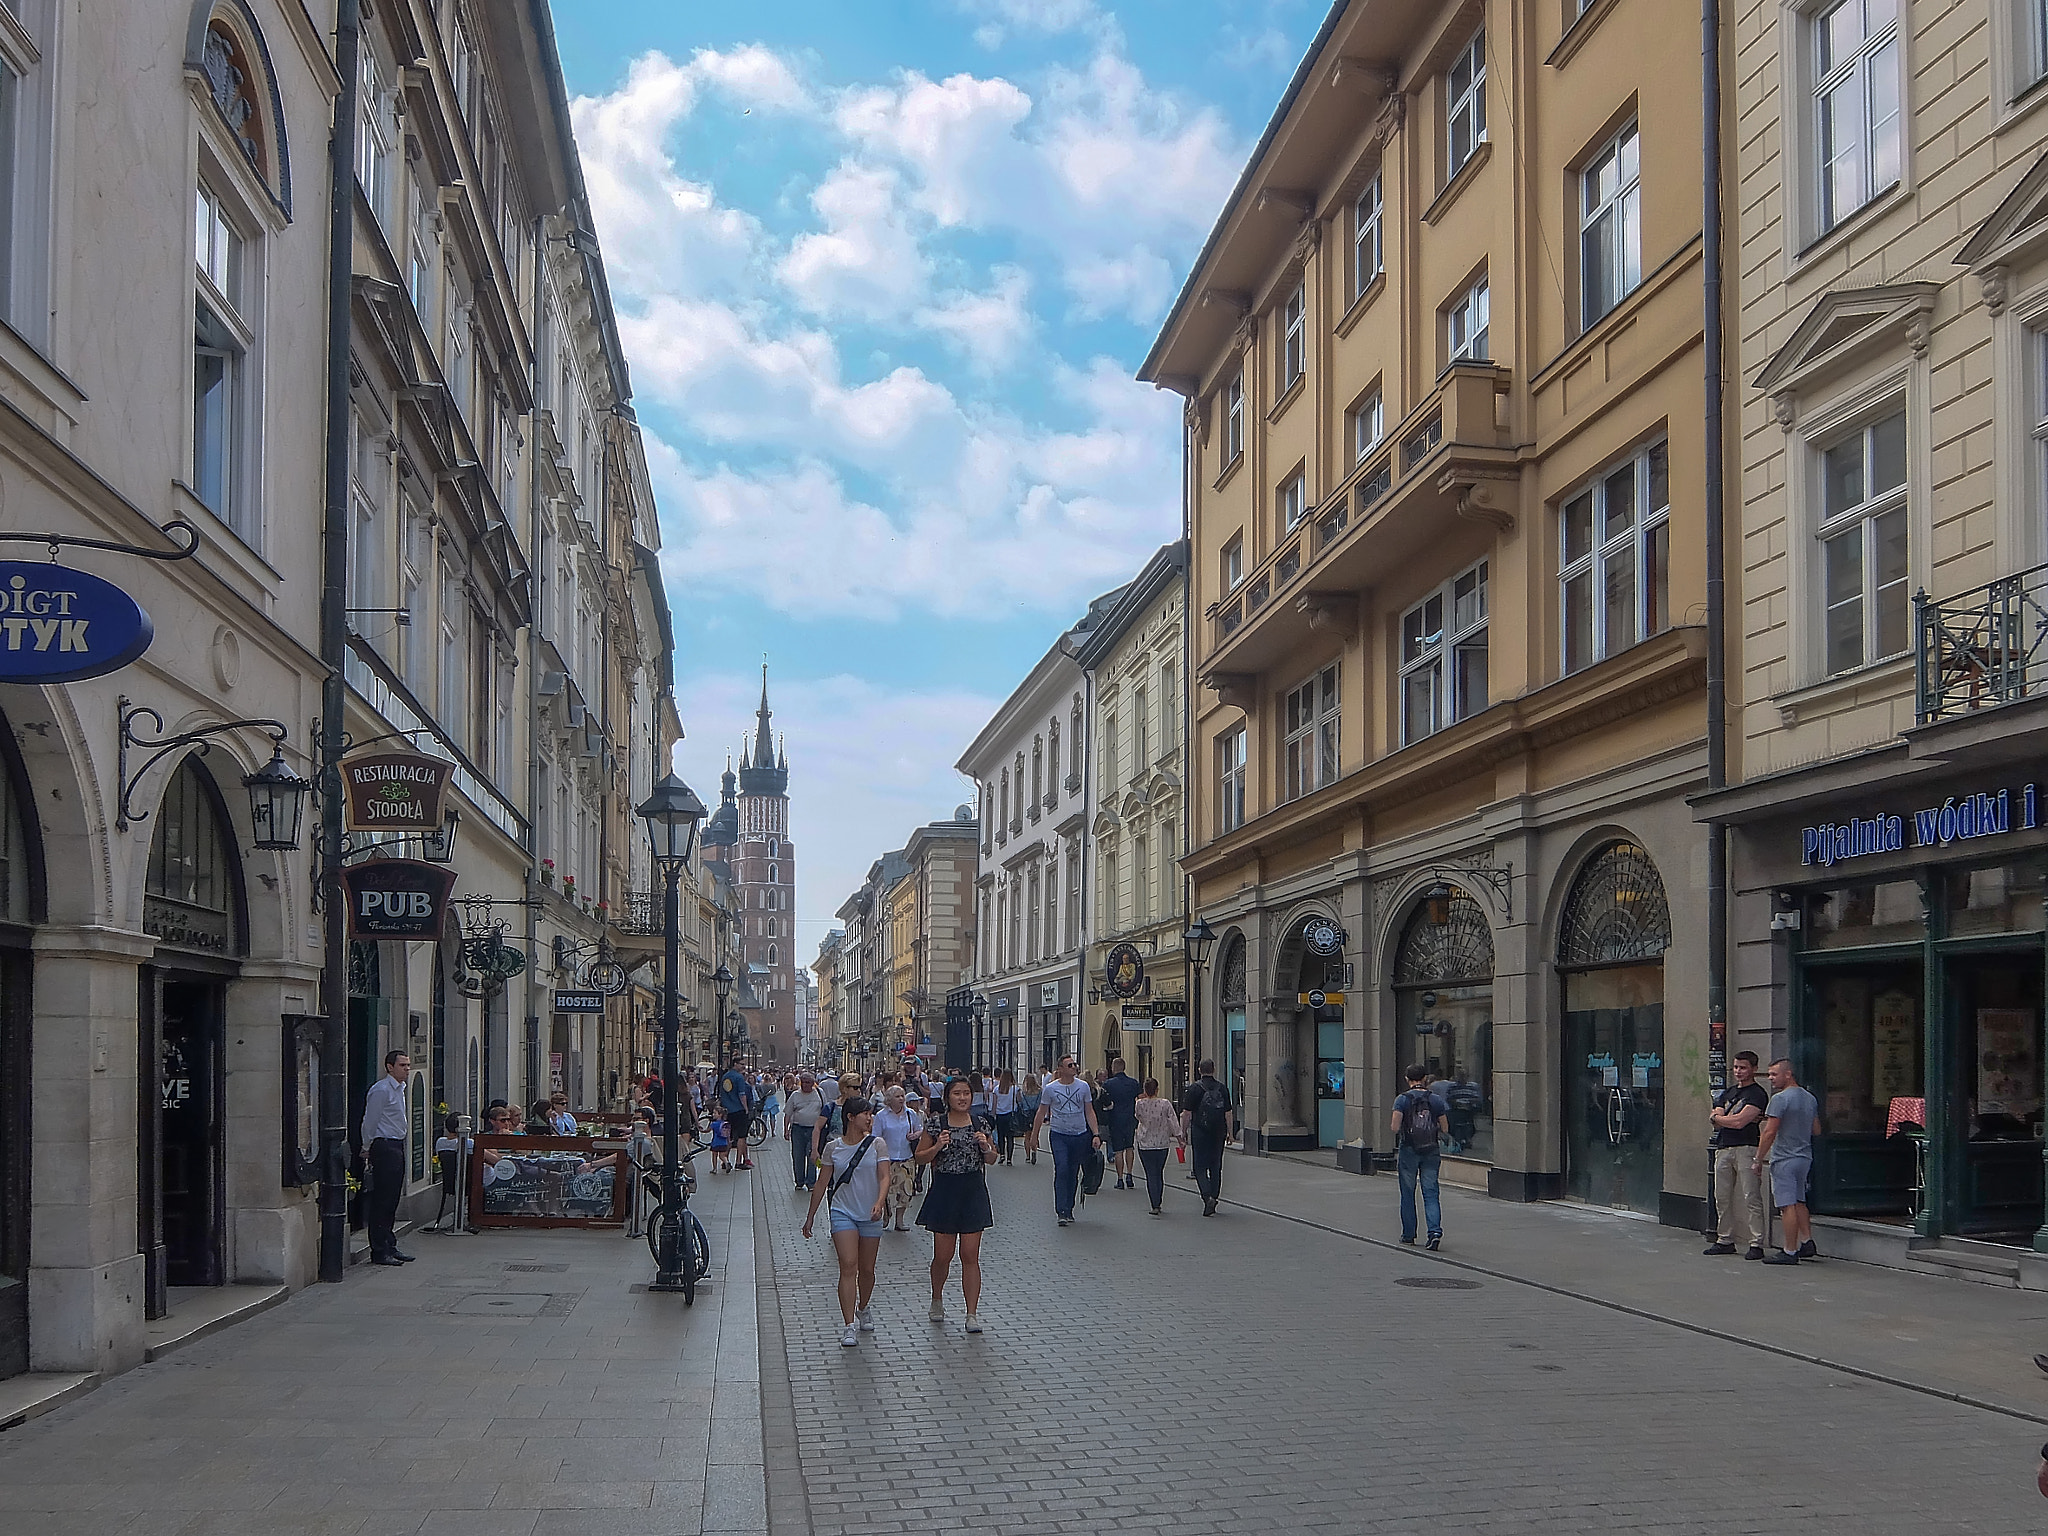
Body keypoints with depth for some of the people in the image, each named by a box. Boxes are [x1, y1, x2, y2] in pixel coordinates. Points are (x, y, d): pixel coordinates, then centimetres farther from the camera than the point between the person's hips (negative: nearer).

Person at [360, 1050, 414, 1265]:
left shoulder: (400, 1089, 16)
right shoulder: (381, 1090, -14)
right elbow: (369, 1123, -12)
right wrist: (368, 1150, -6)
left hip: (397, 1147, 9)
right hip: (384, 1148, -9)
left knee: (392, 1199, 13)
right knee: (382, 1200, -6)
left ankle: (390, 1247, 19)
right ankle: (379, 1252, -3)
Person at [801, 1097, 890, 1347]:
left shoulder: (877, 1145, 0)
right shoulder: (833, 1147, 2)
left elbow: (884, 1177, -7)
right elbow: (822, 1183, 9)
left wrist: (879, 1203, -25)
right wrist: (810, 1216, 12)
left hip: (870, 1215, 1)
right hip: (843, 1213, -1)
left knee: (866, 1269, 10)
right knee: (848, 1267, -14)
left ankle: (862, 1310, 36)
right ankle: (850, 1326, -17)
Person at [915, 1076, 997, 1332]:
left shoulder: (981, 1123, 4)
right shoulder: (936, 1123, -2)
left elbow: (992, 1159, 11)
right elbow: (920, 1157, 2)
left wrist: (985, 1146, -9)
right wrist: (937, 1146, -16)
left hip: (974, 1192, 1)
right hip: (944, 1190, -1)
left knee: (970, 1256, -1)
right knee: (943, 1255, 5)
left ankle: (972, 1314, 1)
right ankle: (937, 1299, 32)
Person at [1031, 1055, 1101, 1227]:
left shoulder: (1083, 1087, 4)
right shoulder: (1050, 1089, -2)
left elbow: (1089, 1112, 8)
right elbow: (1041, 1114, 6)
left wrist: (1096, 1134, -1)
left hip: (1080, 1135, 3)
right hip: (1059, 1135, -3)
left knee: (1073, 1174, 9)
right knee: (1061, 1171, -15)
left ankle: (1069, 1209, 21)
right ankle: (1061, 1211, -14)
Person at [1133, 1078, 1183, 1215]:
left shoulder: (1140, 1105, -11)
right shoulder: (1165, 1104, -9)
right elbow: (1174, 1122, -4)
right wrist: (1178, 1137, 6)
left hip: (1145, 1144, -2)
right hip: (1162, 1143, 2)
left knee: (1151, 1174, 0)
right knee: (1159, 1173, 17)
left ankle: (1155, 1206, -9)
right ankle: (1158, 1203, 25)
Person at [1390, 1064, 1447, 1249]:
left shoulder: (1402, 1099, -8)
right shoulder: (1436, 1099, 0)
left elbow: (1394, 1128, -15)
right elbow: (1445, 1128, 2)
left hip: (1408, 1150, -1)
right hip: (1431, 1151, 1)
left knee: (1408, 1194, 11)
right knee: (1430, 1193, 3)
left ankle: (1408, 1235, 17)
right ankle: (1435, 1231, -14)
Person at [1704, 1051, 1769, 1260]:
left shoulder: (1757, 1094, -5)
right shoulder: (1728, 1092, 20)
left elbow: (1739, 1122, -14)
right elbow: (1716, 1122, 10)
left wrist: (1718, 1117, 3)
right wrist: (1739, 1118, -7)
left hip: (1746, 1148, -8)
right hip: (1723, 1148, 8)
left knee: (1751, 1197, -10)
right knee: (1722, 1198, 10)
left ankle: (1756, 1243, -9)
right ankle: (1725, 1240, 18)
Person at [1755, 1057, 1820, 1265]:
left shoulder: (1780, 1099, -15)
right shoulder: (1810, 1099, 11)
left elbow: (1769, 1132, -17)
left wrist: (1758, 1159, -11)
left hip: (1784, 1160, -9)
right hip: (1805, 1158, 9)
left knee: (1787, 1205, -6)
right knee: (1799, 1202, 19)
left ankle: (1790, 1252, -5)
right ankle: (1807, 1243, 17)